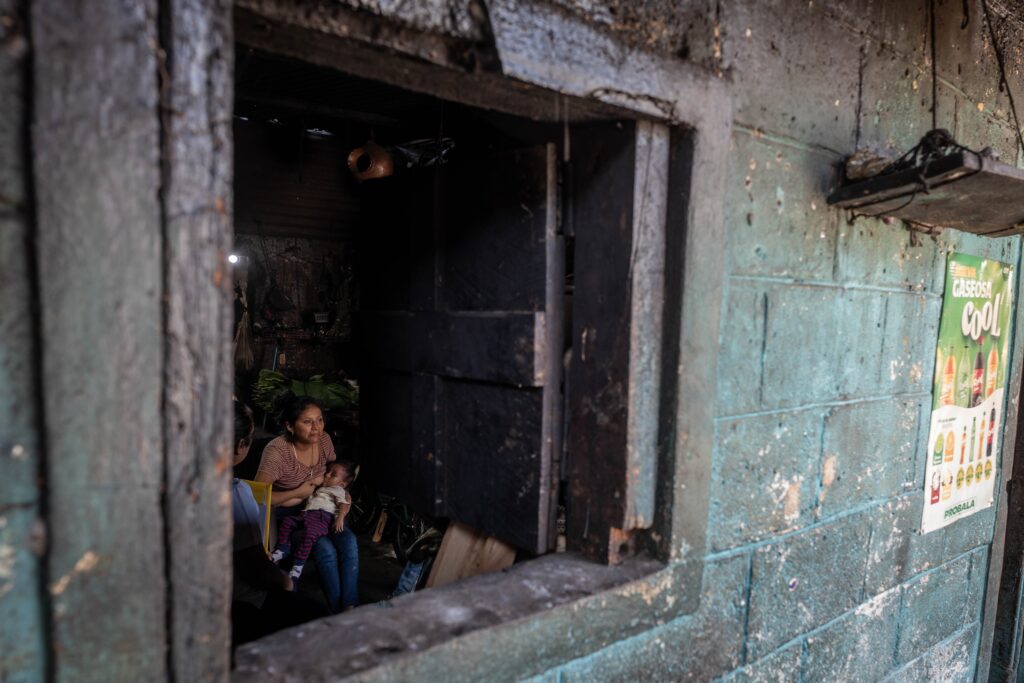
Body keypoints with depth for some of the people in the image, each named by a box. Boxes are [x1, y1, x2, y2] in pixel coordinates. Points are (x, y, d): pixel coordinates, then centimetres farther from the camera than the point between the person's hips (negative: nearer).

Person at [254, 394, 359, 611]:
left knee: (349, 541, -22)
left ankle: (350, 607, -18)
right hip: (286, 514, -5)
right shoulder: (277, 451, -21)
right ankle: (338, 610, -12)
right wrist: (298, 493, -19)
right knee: (326, 549, -27)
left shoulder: (324, 440, -4)